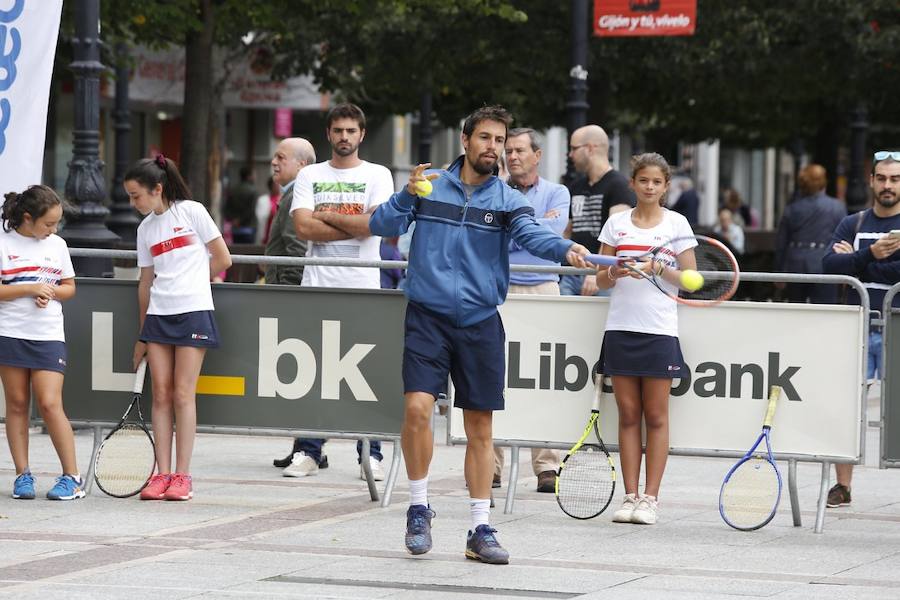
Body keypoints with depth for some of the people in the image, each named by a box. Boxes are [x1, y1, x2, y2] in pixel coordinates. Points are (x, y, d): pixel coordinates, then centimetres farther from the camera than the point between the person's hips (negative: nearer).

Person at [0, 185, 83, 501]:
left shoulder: (57, 245, 8)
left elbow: (69, 287, 15)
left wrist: (51, 292, -6)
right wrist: (30, 288, -15)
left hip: (48, 336, 1)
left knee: (50, 404, -8)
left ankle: (72, 477, -4)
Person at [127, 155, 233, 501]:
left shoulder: (191, 211, -4)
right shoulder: (145, 229, 12)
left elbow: (222, 259, -1)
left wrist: (190, 284, 10)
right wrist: (142, 336, 16)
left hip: (193, 311, -5)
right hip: (158, 315, 5)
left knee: (183, 394, -6)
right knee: (161, 394, 0)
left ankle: (182, 476, -4)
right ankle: (162, 475, 1)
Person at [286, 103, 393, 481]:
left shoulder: (377, 176, 6)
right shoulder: (310, 176, 11)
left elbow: (372, 224, -10)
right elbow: (303, 227, -3)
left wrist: (324, 215, -3)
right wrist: (352, 225, -7)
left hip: (363, 287, -2)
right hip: (318, 286, 2)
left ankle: (370, 454, 2)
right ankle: (308, 452, 5)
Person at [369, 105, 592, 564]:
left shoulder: (508, 200, 3)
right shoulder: (429, 186, 5)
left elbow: (532, 233, -16)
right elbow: (382, 225, -1)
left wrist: (566, 250, -37)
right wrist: (407, 194, -19)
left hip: (480, 324, 1)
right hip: (427, 318, -1)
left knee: (479, 428, 5)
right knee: (417, 407, -18)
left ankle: (480, 531, 13)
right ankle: (419, 506, 2)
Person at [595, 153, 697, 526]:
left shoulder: (676, 224, 4)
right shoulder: (617, 223, 10)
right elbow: (601, 281, 11)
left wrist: (659, 268, -13)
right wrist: (615, 272, -10)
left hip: (660, 330, -2)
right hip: (621, 327, 2)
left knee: (656, 416, -2)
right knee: (628, 414, 2)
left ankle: (650, 498, 0)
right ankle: (630, 496, 4)